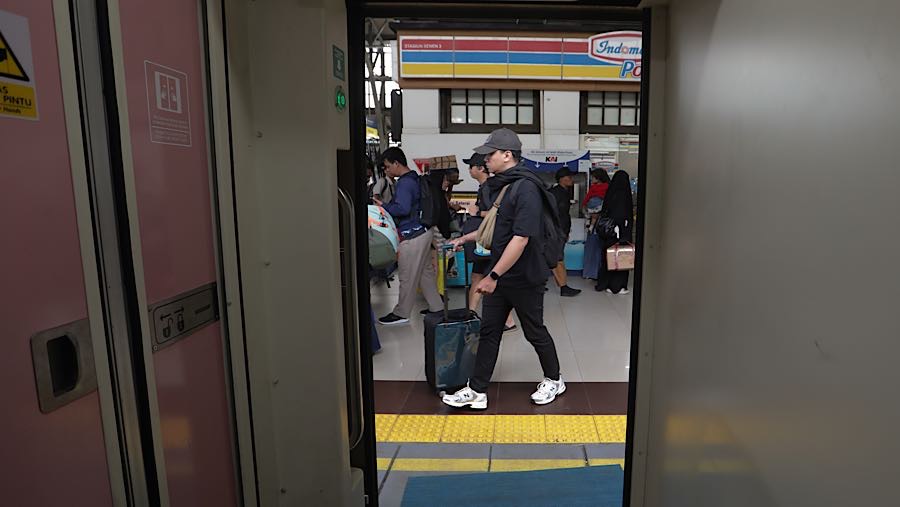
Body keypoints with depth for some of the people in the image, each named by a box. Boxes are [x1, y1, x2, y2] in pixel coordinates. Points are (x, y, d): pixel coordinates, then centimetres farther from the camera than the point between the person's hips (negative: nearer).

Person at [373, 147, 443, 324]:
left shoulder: (404, 183, -17)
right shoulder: (414, 178, 14)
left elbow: (403, 209, -28)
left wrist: (384, 207, -15)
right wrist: (387, 205, 13)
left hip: (412, 235, -10)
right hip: (423, 231, 10)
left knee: (407, 276, 1)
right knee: (426, 271, 17)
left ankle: (401, 313, 13)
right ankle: (436, 307, 25)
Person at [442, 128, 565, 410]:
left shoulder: (526, 188, -21)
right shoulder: (500, 185, 9)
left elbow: (520, 238, -28)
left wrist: (494, 275, -26)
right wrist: (465, 238, 23)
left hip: (524, 278, -8)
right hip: (500, 276, 9)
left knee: (535, 331, 10)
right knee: (489, 332, 10)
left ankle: (554, 380, 33)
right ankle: (477, 391, 19)